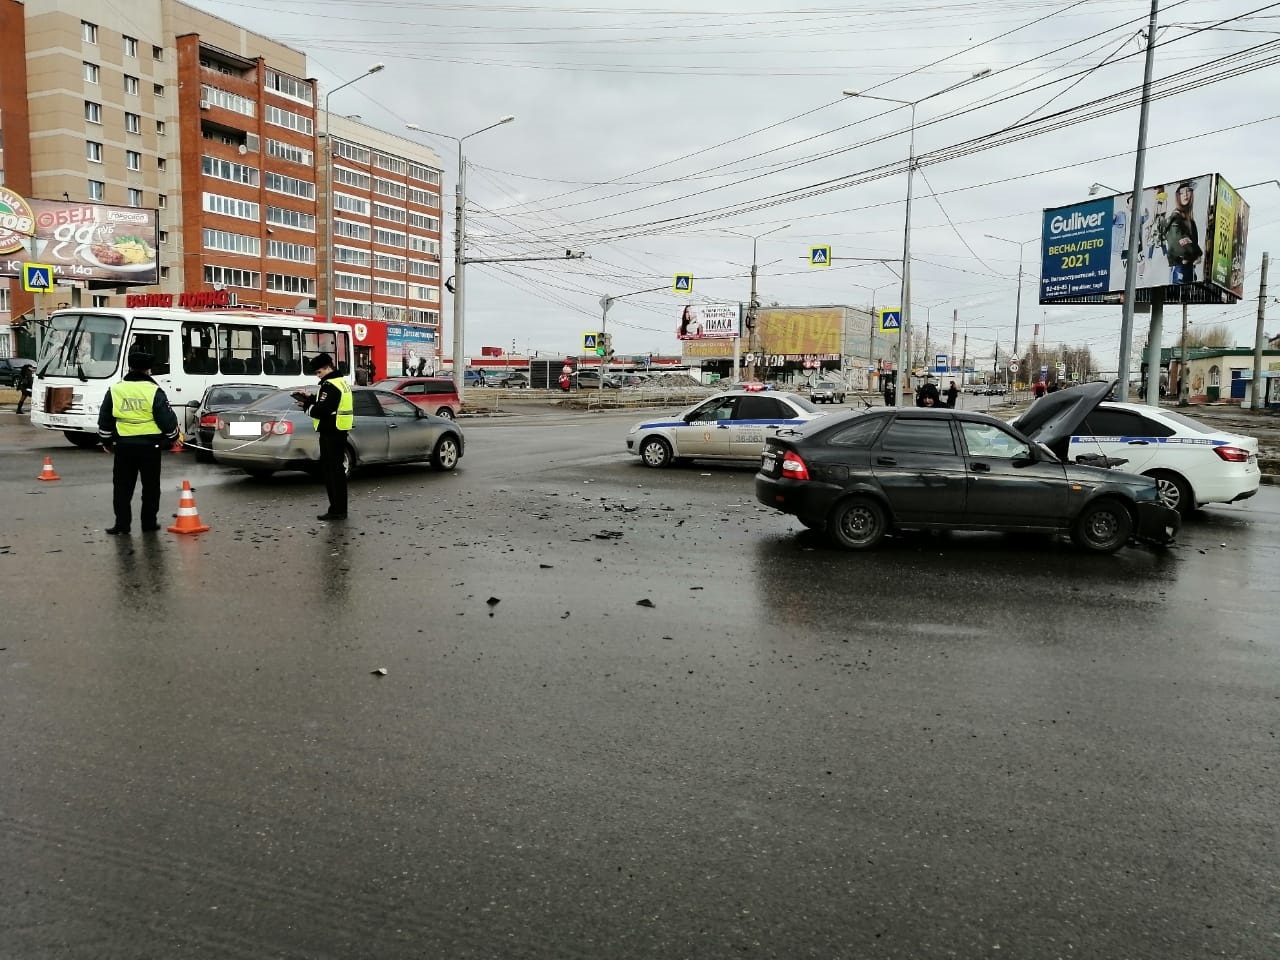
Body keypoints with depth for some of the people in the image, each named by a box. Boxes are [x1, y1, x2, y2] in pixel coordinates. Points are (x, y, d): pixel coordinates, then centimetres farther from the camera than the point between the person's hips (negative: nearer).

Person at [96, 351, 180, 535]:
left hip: (124, 445, 2)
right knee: (150, 486, 8)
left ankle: (122, 523, 9)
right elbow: (167, 418, -7)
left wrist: (106, 441, 21)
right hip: (150, 445, -2)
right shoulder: (154, 391, -7)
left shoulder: (115, 390, 3)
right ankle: (149, 522, 11)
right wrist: (173, 437, 10)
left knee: (122, 486, 10)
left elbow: (104, 420, 9)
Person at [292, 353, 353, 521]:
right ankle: (339, 509, 21)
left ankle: (337, 510, -4)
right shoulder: (341, 382, 15)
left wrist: (307, 406, -7)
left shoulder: (330, 385, -16)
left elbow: (322, 410, -22)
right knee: (337, 470, 15)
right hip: (340, 432, 10)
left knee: (331, 470, -6)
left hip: (331, 433, -10)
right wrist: (310, 398, 14)